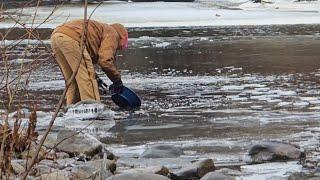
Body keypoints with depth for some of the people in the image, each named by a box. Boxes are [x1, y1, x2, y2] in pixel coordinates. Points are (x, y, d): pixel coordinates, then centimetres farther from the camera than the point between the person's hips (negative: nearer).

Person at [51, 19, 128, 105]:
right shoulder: (112, 34, 10)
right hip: (70, 38, -9)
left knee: (72, 81, 17)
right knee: (87, 78, -3)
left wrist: (96, 78, 29)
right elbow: (105, 60, -5)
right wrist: (117, 81, 6)